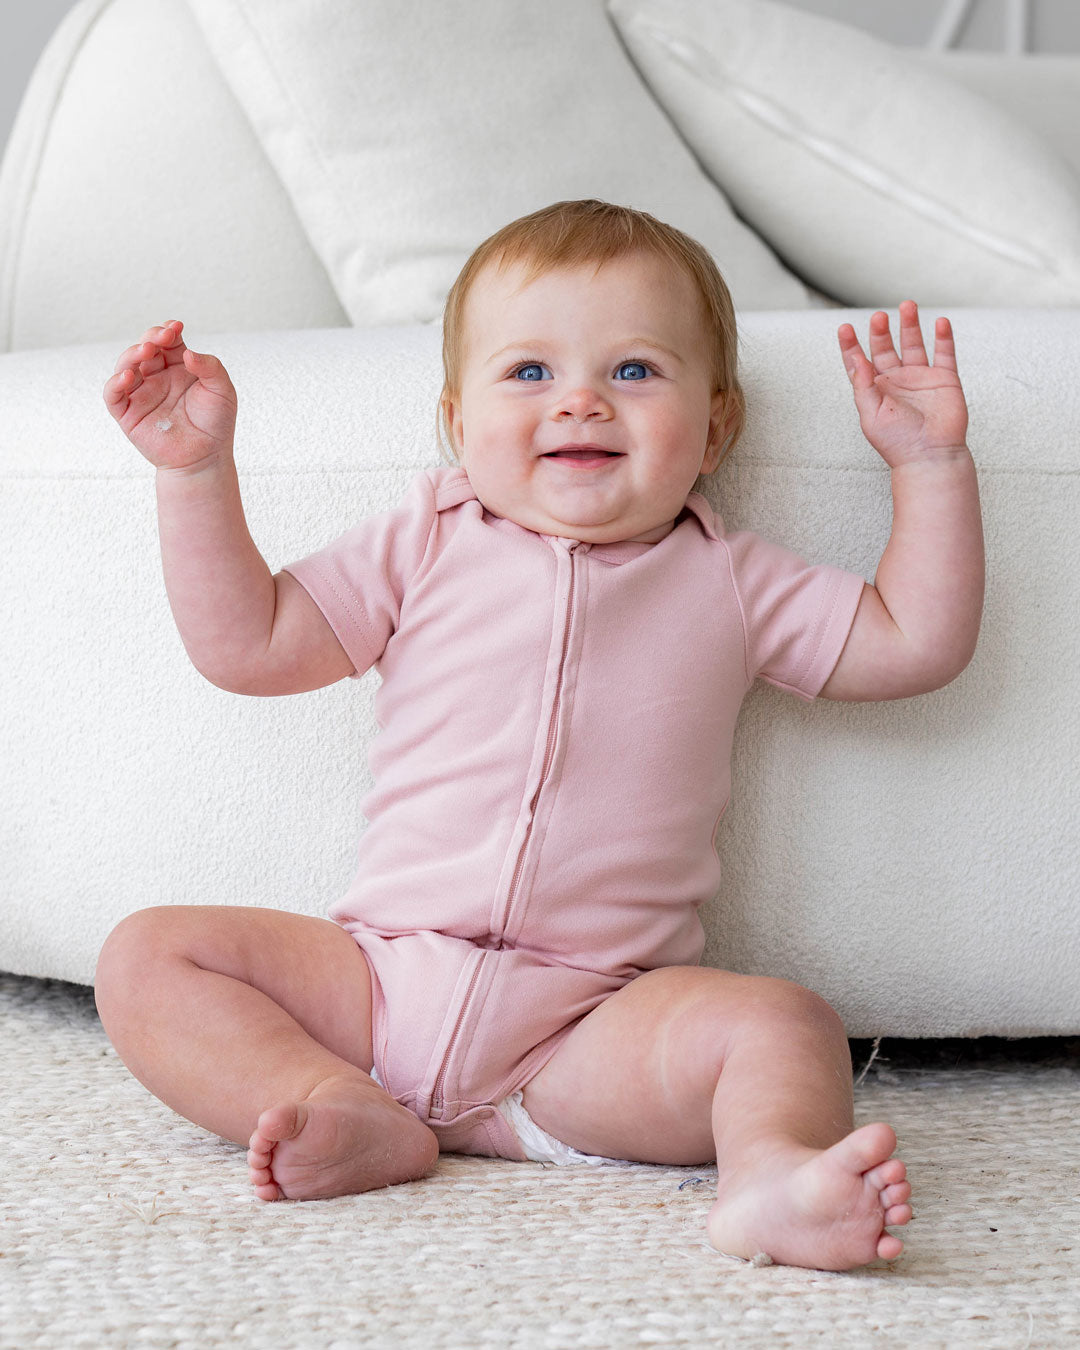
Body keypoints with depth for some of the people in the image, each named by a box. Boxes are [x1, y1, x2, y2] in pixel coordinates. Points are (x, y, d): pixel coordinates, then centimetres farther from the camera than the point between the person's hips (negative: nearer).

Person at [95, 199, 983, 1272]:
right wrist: (195, 471, 2)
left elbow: (915, 643, 11)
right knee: (147, 957, -14)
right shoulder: (422, 547, 11)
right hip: (380, 976, 2)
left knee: (785, 1024, -28)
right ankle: (351, 1118, -31)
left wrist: (930, 463, 4)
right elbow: (246, 642, 10)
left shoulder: (726, 581, 10)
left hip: (597, 1019, -2)